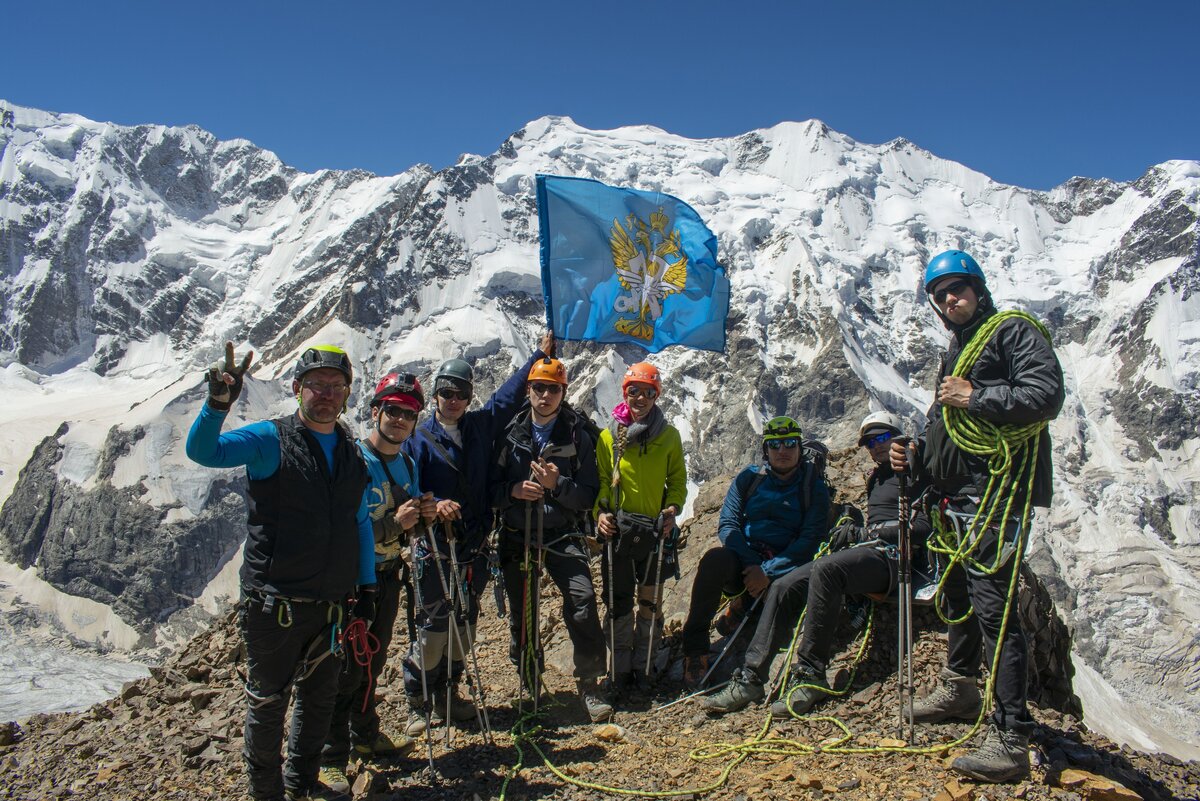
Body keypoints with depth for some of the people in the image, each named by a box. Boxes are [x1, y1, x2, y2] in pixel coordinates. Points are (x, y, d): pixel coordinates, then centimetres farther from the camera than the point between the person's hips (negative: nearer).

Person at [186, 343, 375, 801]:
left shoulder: (352, 454, 9)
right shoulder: (270, 439, -7)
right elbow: (202, 451, -22)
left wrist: (366, 585, 12)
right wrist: (219, 403, -40)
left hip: (332, 604, 6)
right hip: (276, 604, -5)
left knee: (320, 698, 19)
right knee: (267, 702, 8)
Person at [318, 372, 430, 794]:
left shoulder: (408, 465, 6)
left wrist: (423, 515, -5)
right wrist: (395, 523, -27)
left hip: (389, 577, 7)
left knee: (373, 662, 19)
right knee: (347, 668, -2)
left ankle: (365, 735, 36)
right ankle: (330, 755, 12)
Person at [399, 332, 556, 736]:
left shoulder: (481, 426, 9)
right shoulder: (418, 438, -2)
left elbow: (508, 395, 18)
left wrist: (539, 354, 21)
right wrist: (434, 504, -24)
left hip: (475, 547, 4)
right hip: (435, 548, -4)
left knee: (465, 626, 12)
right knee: (433, 627, -3)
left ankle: (448, 694, 27)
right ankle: (417, 703, 13)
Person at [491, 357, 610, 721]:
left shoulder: (578, 436, 0)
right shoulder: (510, 434, 5)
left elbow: (589, 497, -3)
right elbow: (491, 488, 6)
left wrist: (557, 484, -19)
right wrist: (514, 490, -15)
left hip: (562, 536, -2)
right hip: (517, 537, 2)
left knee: (583, 601, -20)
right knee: (521, 615, 10)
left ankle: (589, 686, -6)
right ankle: (530, 688, 30)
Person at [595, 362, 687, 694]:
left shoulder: (669, 436, 3)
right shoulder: (608, 436, 1)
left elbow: (677, 480, 10)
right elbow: (600, 479, 4)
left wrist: (672, 509, -7)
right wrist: (600, 512, -11)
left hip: (655, 530, 1)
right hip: (617, 529, -1)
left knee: (650, 600, 8)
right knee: (618, 601, 4)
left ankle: (644, 665, 22)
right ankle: (619, 670, 15)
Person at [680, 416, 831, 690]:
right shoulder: (748, 479, 9)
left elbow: (810, 541, -6)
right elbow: (727, 524, 2)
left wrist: (768, 571, -19)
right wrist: (751, 564, -15)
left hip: (783, 568, 0)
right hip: (741, 563, 1)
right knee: (715, 559, -33)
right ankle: (694, 649, -26)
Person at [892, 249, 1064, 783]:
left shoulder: (1013, 331, -3)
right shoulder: (956, 352, 24)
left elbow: (1047, 394, -18)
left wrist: (977, 398, -16)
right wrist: (915, 457, 10)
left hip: (997, 496, -9)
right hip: (957, 499, 10)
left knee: (992, 605, -13)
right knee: (957, 595, 20)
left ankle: (1010, 739, -11)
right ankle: (959, 688, 39)